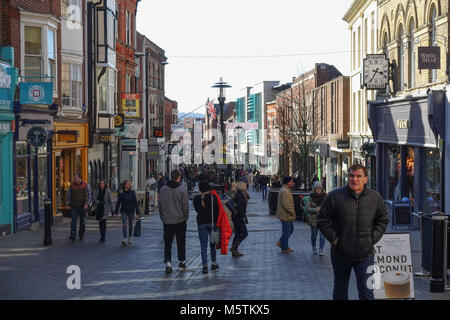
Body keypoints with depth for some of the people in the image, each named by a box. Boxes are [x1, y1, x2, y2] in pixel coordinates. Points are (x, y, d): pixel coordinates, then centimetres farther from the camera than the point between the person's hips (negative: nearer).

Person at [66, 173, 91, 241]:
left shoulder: (86, 185, -5)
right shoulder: (72, 185, 3)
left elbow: (89, 195, -8)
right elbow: (68, 194, 11)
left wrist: (87, 204, -19)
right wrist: (67, 203, 5)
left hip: (82, 206, -1)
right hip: (74, 206, 1)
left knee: (83, 221, 5)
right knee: (73, 220, -11)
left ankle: (81, 235, 19)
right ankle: (72, 236, -18)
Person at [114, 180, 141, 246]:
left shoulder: (132, 193, -2)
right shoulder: (121, 193, -3)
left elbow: (135, 203, -2)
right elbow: (118, 203, 2)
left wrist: (138, 213, -5)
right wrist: (116, 212, -1)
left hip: (131, 211, 1)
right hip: (124, 211, -1)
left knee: (130, 225, 12)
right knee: (124, 225, -15)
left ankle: (129, 239, 30)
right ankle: (125, 240, -22)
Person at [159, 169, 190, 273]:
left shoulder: (163, 189, 2)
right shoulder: (182, 189, -10)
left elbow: (160, 205, 8)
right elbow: (185, 205, -9)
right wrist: (186, 217, 5)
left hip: (167, 221, 2)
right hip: (180, 220, -2)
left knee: (167, 243, 4)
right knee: (181, 242, 12)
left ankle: (168, 263, -10)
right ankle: (182, 261, 23)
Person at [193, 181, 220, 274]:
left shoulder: (196, 199, -3)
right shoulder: (213, 197, -7)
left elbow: (197, 210, 8)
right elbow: (217, 211, -7)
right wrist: (217, 223, 0)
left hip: (201, 223, 0)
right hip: (212, 222, 0)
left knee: (203, 245, 3)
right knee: (212, 243, 15)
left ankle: (205, 266, -5)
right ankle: (214, 263, 23)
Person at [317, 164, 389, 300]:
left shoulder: (375, 197, 0)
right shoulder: (334, 196, -6)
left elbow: (383, 219, 12)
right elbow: (322, 220, 1)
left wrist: (373, 238, 0)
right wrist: (334, 238, -8)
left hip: (365, 254, 0)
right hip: (341, 254, 0)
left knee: (366, 291, -1)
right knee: (340, 290, 16)